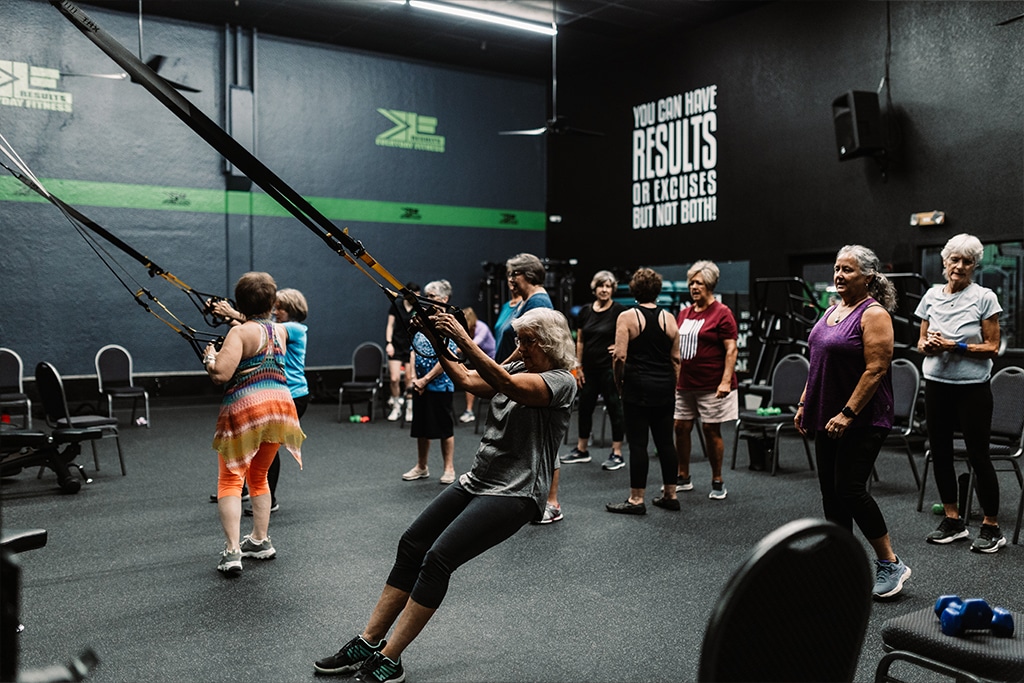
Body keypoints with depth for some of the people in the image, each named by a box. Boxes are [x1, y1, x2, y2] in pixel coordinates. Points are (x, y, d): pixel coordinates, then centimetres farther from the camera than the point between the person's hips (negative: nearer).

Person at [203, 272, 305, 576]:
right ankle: (260, 541, 29)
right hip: (281, 404, 6)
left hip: (245, 407, -6)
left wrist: (210, 357, 3)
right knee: (259, 476, 22)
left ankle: (232, 551, -7)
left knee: (230, 479, 2)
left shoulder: (239, 332, -8)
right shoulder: (281, 330, 10)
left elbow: (221, 373, -17)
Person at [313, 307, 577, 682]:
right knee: (411, 545, 1)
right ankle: (367, 644, 8)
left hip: (514, 494, -8)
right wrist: (438, 342, -11)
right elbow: (467, 380, 2)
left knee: (439, 557, -17)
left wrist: (463, 338, -32)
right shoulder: (518, 368, 13)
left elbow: (505, 384, -28)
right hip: (478, 481, 8)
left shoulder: (561, 382, -11)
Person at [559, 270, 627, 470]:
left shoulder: (619, 311, -8)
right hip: (590, 368, 6)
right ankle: (581, 450, 26)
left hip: (609, 368, -6)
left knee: (614, 408, 0)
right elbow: (580, 341, 11)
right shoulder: (585, 311, 7)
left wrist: (620, 346, -11)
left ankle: (617, 454, 8)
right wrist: (578, 367, 8)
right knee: (585, 407, 13)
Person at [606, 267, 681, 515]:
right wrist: (672, 387, 16)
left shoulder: (627, 317, -6)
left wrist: (619, 382, 1)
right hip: (665, 388, 5)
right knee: (665, 440, 12)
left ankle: (636, 499, 5)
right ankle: (670, 495, 21)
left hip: (638, 387, -4)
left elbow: (619, 356, -13)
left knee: (637, 442, 0)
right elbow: (676, 358, 8)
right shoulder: (668, 318, 6)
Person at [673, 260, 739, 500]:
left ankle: (717, 482, 14)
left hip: (711, 385, -6)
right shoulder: (684, 313, 12)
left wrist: (726, 381, -19)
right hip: (684, 382, 6)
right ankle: (683, 478, 21)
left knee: (711, 430, 1)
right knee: (681, 427, 6)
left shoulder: (722, 313, -7)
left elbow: (731, 349, -12)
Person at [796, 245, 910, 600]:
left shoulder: (874, 314, -13)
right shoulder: (832, 311, 13)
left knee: (849, 489, -8)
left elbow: (876, 369, -20)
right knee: (831, 490, 10)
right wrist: (804, 404, 14)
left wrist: (848, 414, -23)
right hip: (827, 417, 9)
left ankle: (891, 564, 8)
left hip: (861, 420, -9)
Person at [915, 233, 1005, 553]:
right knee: (940, 452, 9)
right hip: (936, 384, 5)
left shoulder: (984, 297, -6)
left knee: (978, 455, 0)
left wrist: (955, 346, -18)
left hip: (972, 386, -5)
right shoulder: (932, 295, 6)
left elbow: (992, 347, -7)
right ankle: (953, 520, 23)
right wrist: (927, 346, -9)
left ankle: (992, 527, 13)